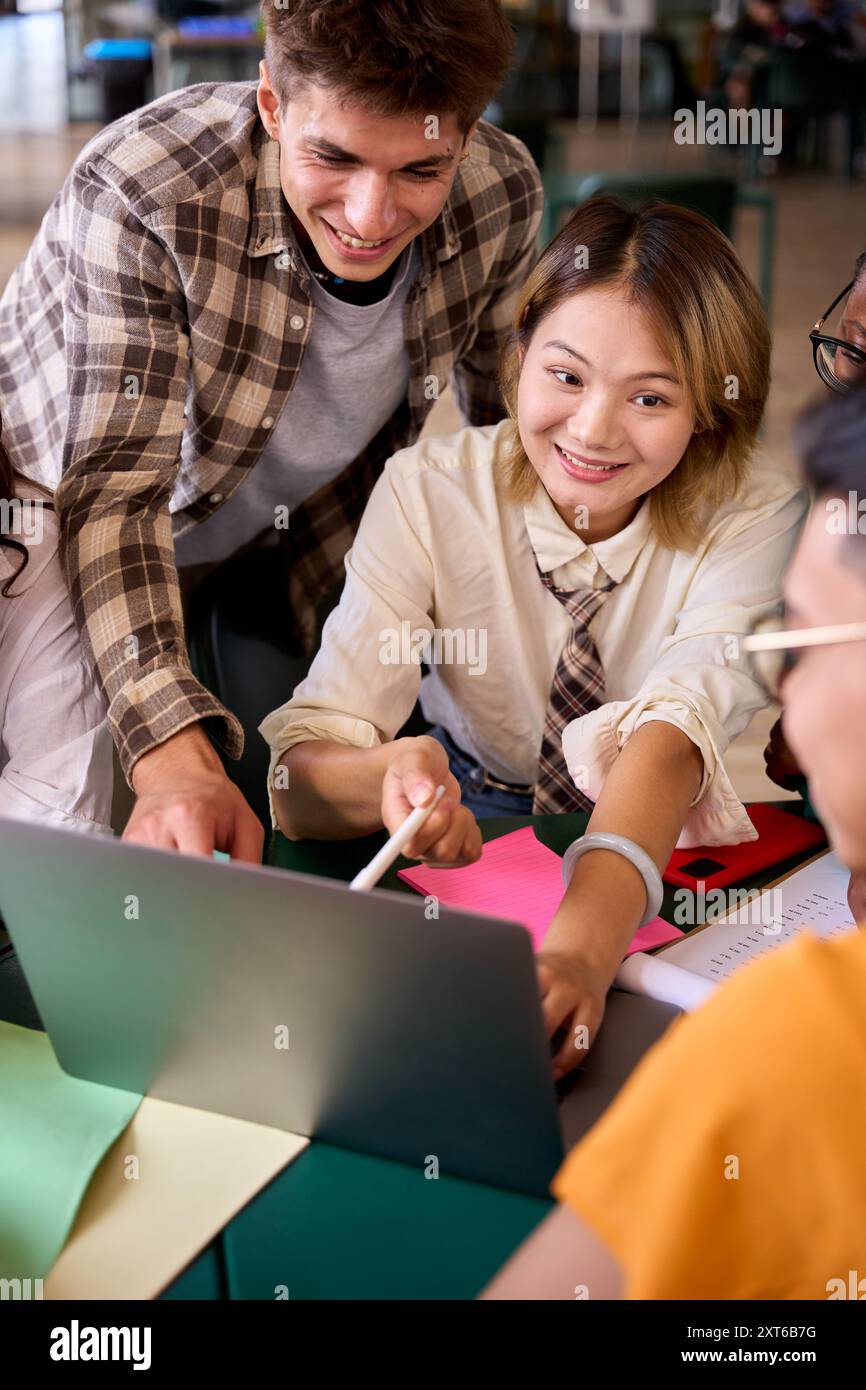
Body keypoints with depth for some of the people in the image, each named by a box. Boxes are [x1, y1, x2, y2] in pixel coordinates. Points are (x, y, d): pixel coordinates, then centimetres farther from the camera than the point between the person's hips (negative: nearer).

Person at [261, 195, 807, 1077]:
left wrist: (583, 945, -54)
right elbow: (302, 775, -24)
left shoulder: (754, 523, -16)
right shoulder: (428, 493, -15)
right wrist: (388, 777, -49)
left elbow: (676, 737, -35)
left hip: (664, 857, -1)